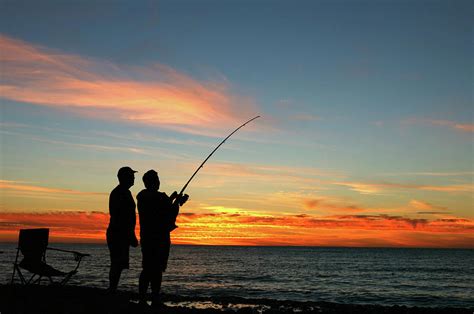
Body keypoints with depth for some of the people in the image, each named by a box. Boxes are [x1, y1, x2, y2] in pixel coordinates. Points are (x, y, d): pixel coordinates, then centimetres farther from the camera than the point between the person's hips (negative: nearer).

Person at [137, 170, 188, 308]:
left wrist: (171, 200, 20)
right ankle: (155, 300, -3)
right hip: (160, 238, -7)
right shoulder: (160, 197, -15)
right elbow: (170, 216, -9)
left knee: (147, 269, 13)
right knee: (157, 269, -3)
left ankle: (142, 299, 13)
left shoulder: (141, 197, 8)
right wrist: (178, 202, 6)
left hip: (146, 237, 7)